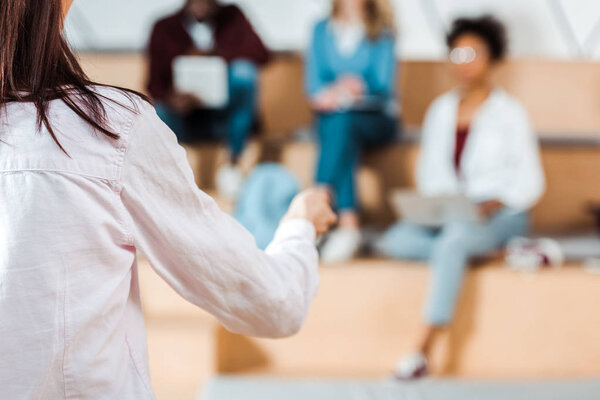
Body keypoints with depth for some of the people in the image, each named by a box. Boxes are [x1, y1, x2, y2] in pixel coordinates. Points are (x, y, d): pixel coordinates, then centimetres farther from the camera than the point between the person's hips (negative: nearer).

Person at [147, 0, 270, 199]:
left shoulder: (231, 17, 9)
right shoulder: (165, 29, 6)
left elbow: (260, 54, -6)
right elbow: (155, 84, -1)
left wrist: (212, 54, -16)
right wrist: (171, 99, -25)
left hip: (227, 117, 1)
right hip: (187, 119, -1)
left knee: (243, 70, -29)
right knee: (157, 114, -33)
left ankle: (232, 164, -19)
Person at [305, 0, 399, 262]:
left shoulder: (383, 33, 5)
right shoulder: (322, 31, 14)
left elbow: (383, 85, -6)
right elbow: (313, 83, 5)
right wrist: (328, 95, -19)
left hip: (375, 118, -2)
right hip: (330, 118, 2)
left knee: (342, 123, -35)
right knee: (339, 126, -33)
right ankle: (348, 223, -47)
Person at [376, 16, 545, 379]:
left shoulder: (510, 113, 0)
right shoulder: (441, 110, 14)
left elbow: (530, 182, -3)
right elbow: (430, 169, 15)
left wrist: (494, 205, -20)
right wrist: (438, 200, -6)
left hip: (501, 214, -5)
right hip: (448, 214, 5)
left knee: (454, 241, -37)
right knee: (396, 240, -24)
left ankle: (423, 353, -39)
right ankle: (498, 254, -22)